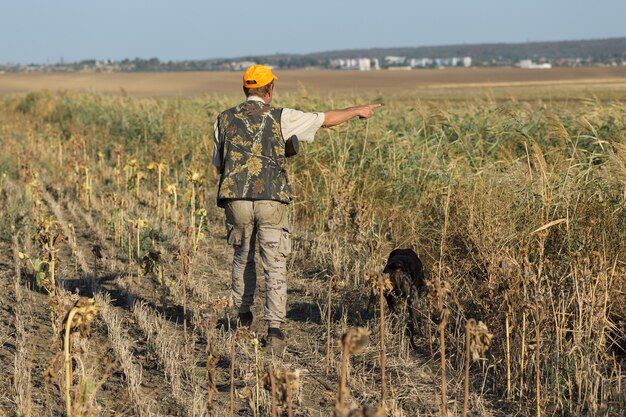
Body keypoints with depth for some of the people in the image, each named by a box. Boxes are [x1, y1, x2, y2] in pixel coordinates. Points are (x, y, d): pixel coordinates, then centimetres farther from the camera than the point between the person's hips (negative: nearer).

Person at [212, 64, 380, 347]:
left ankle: (243, 316, 35)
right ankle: (274, 329, -5)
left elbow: (218, 164, 15)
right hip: (271, 200, -3)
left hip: (236, 200, 3)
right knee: (274, 265, 2)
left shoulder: (224, 119, 7)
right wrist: (358, 110, 23)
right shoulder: (280, 118, -1)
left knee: (242, 257, 23)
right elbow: (327, 119, 7)